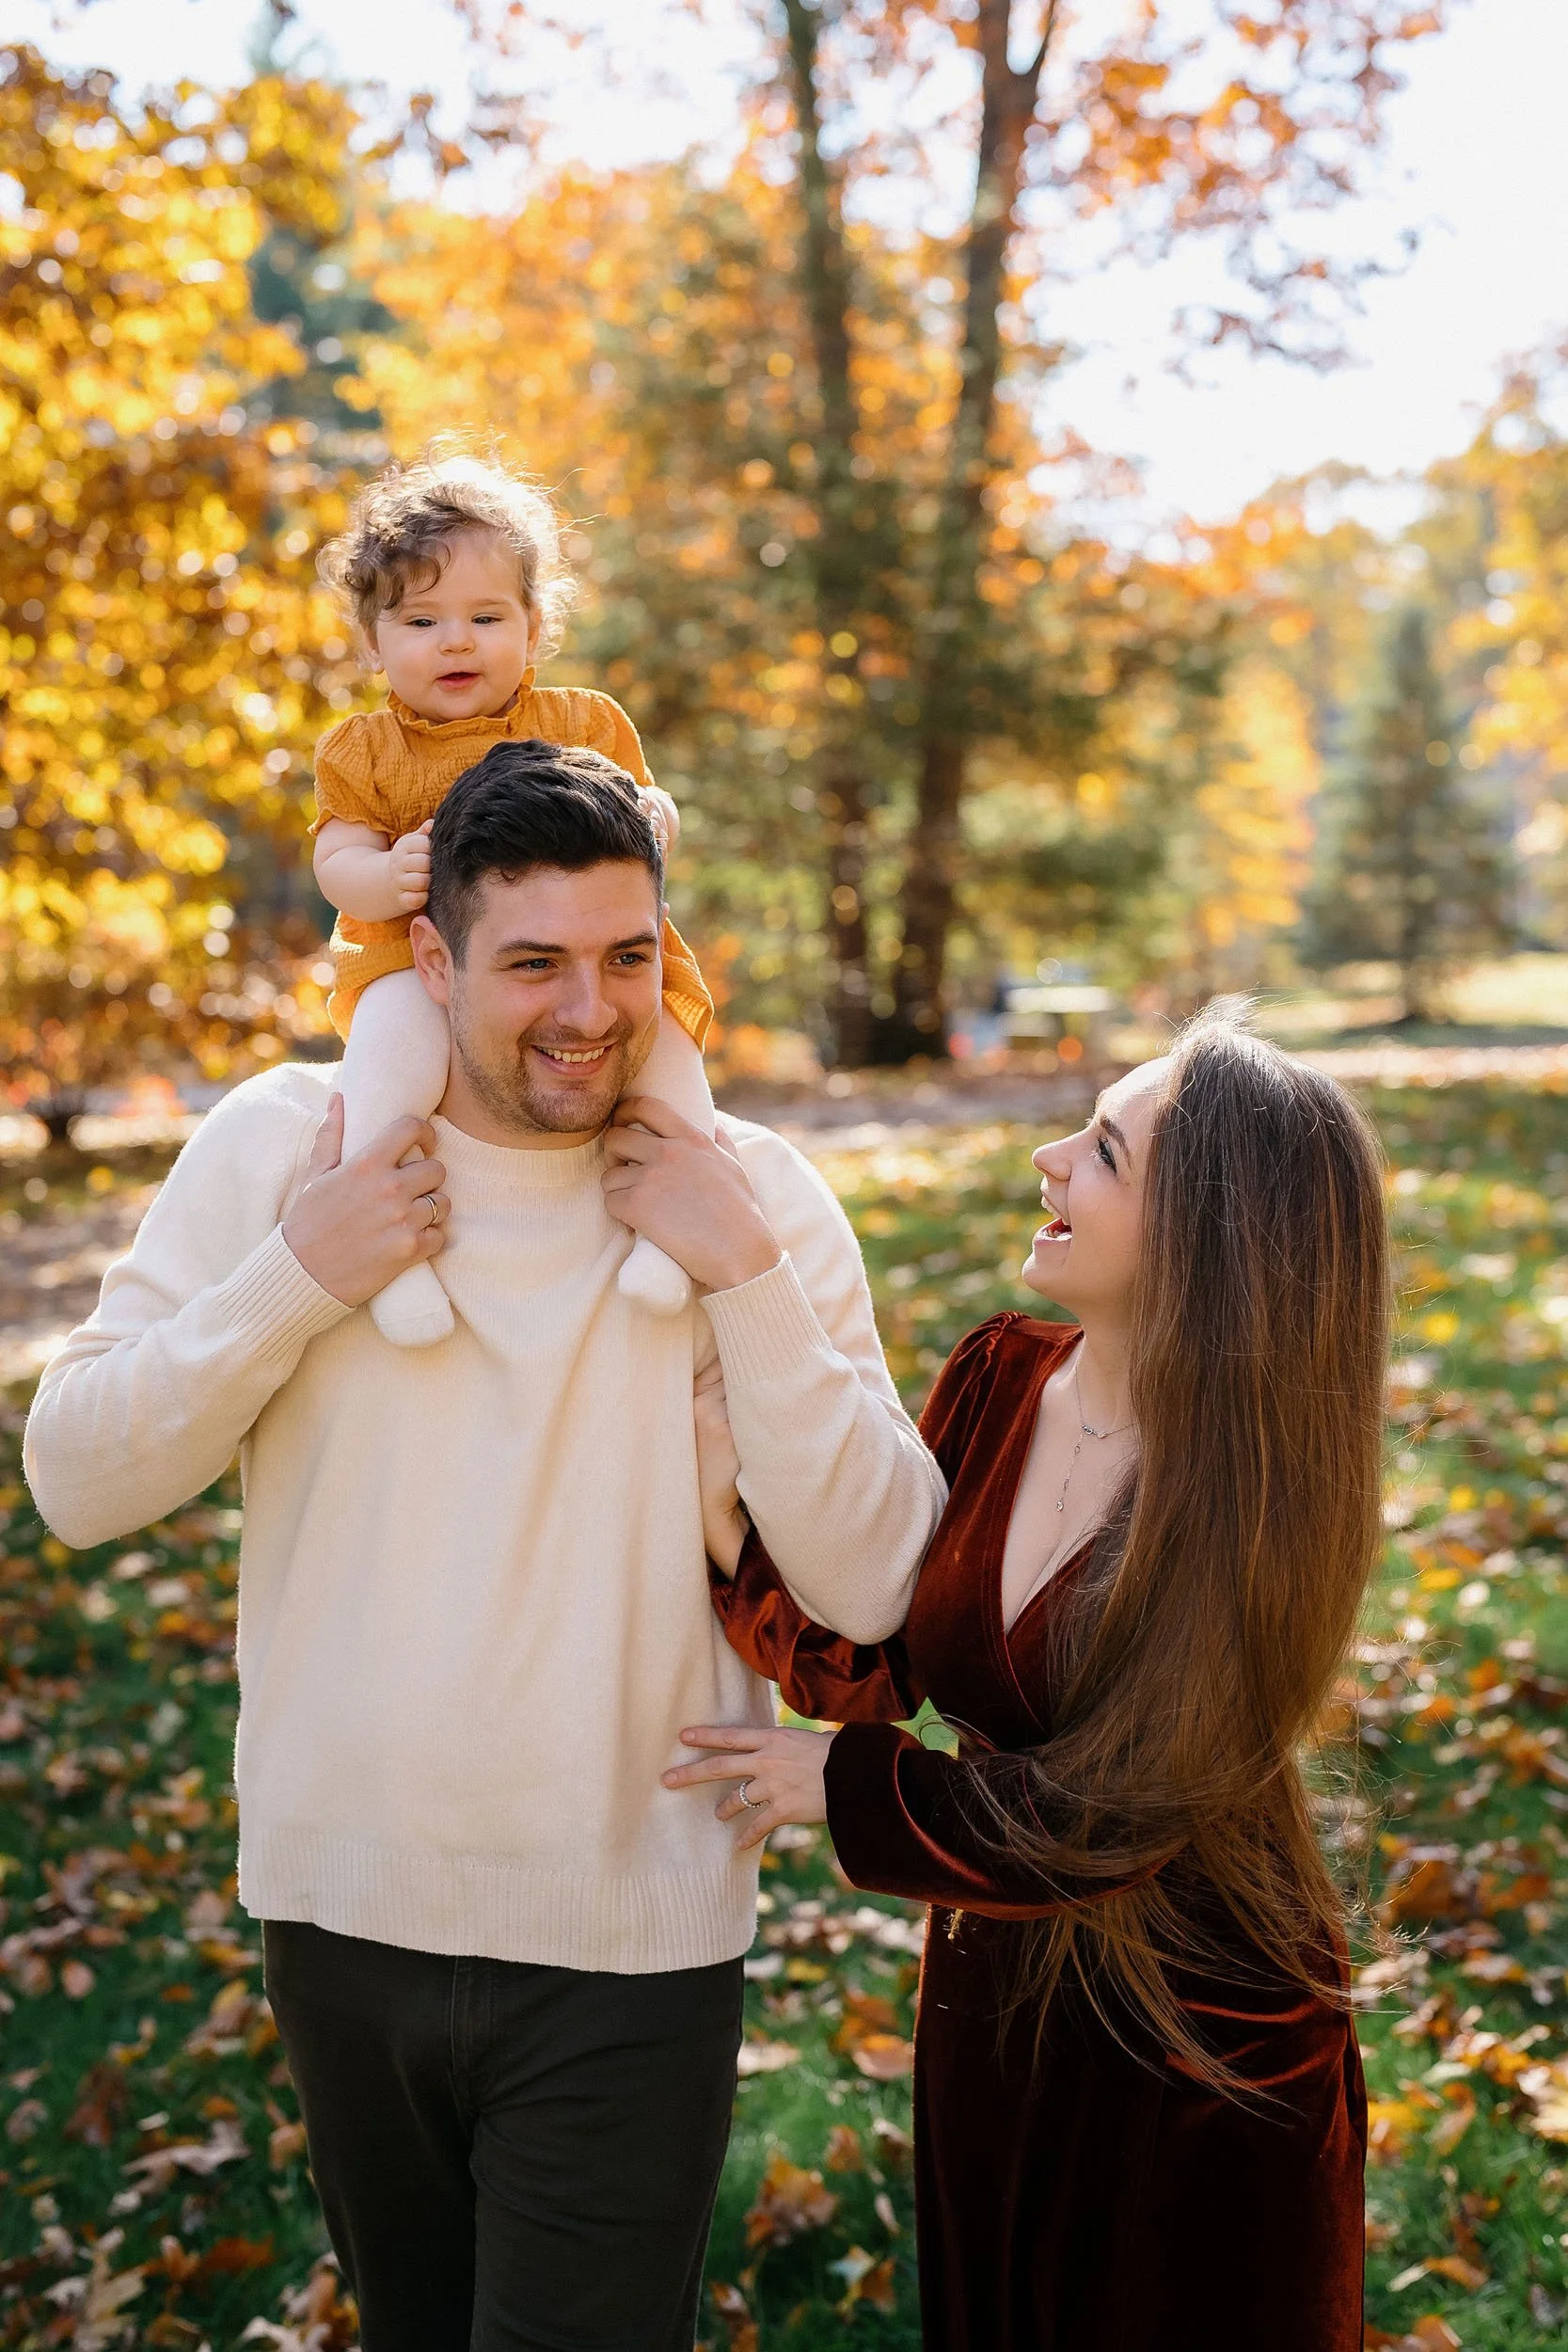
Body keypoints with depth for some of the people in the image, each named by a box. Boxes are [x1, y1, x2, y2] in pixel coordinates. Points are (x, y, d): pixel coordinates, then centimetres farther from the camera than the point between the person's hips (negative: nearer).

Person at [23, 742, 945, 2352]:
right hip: (339, 1909, 3)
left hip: (623, 1954, -2)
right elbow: (75, 1483, -7)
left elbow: (873, 1588, -15)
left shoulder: (753, 1194, -8)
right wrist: (296, 1281, -19)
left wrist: (749, 1273, -23)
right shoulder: (280, 1142, -6)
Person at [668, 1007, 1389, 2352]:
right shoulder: (997, 1382, -8)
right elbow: (871, 1668, -8)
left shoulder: (1252, 1492, -24)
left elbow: (1105, 1820, -22)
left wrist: (838, 1784, -16)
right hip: (993, 1995, 6)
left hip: (1205, 2051, -5)